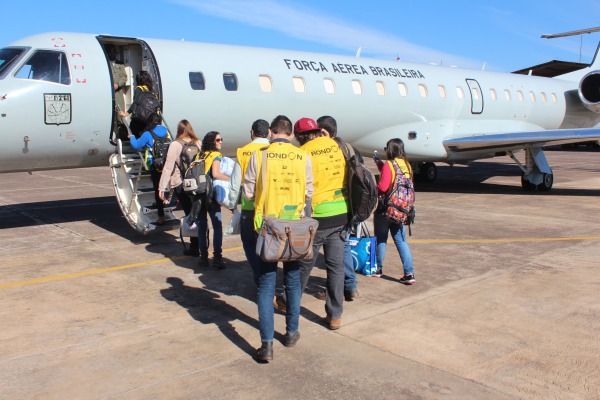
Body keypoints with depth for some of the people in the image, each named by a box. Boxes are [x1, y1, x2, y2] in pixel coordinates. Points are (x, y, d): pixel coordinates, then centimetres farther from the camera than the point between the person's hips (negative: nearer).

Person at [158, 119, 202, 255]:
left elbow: (168, 167, -11)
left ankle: (194, 248, 8)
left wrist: (162, 188, -8)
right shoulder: (198, 143, 2)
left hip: (181, 185, -3)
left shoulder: (175, 145, -9)